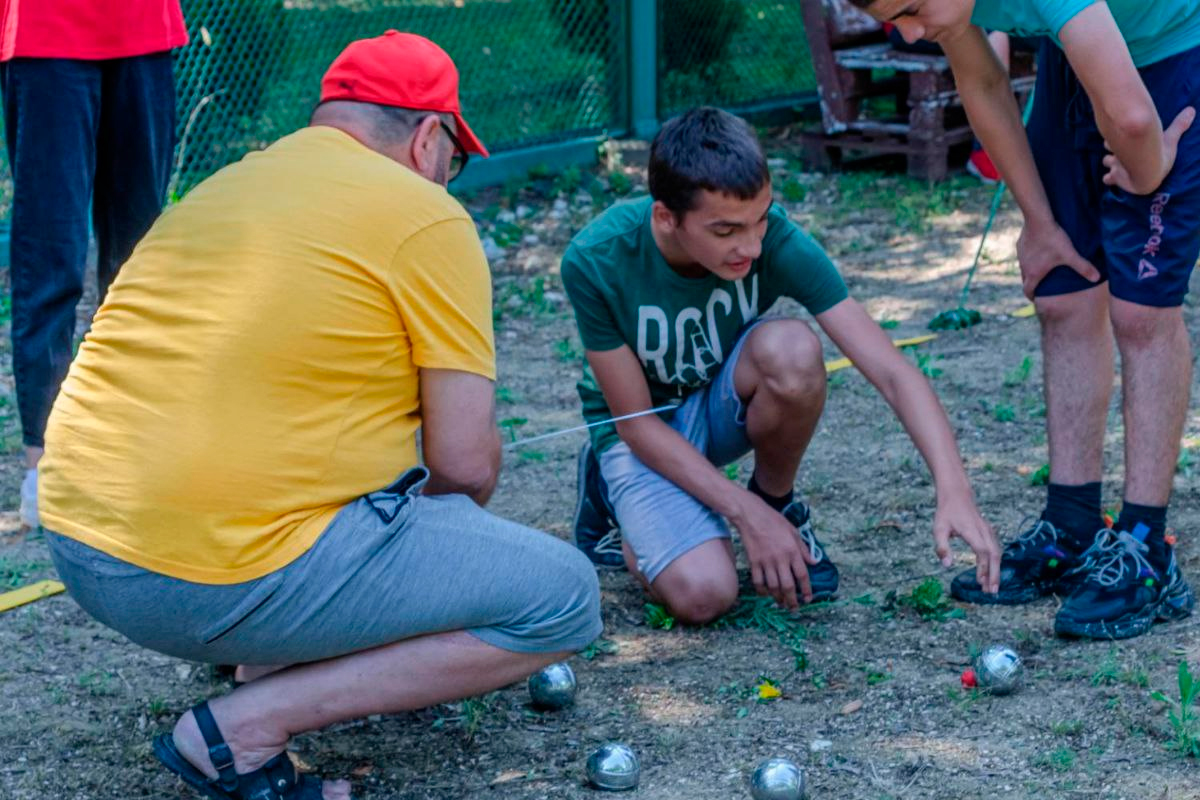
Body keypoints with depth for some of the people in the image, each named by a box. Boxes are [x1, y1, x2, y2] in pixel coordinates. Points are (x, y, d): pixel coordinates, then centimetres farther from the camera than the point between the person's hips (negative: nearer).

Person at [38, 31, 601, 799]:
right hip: (229, 580, -9)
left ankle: (277, 664, 17)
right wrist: (445, 517, 18)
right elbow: (466, 462, -7)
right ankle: (244, 729, -5)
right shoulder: (426, 219, -4)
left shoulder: (220, 188, 19)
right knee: (564, 597, 1)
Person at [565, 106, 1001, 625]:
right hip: (643, 434, -1)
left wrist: (954, 490, -41)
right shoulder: (596, 262, -29)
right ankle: (612, 491, 7)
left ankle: (779, 500, -3)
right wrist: (746, 516, -26)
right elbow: (636, 423, -20)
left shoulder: (776, 240, -26)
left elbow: (892, 371, -28)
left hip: (724, 404, 1)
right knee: (703, 594, -27)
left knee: (793, 351, -34)